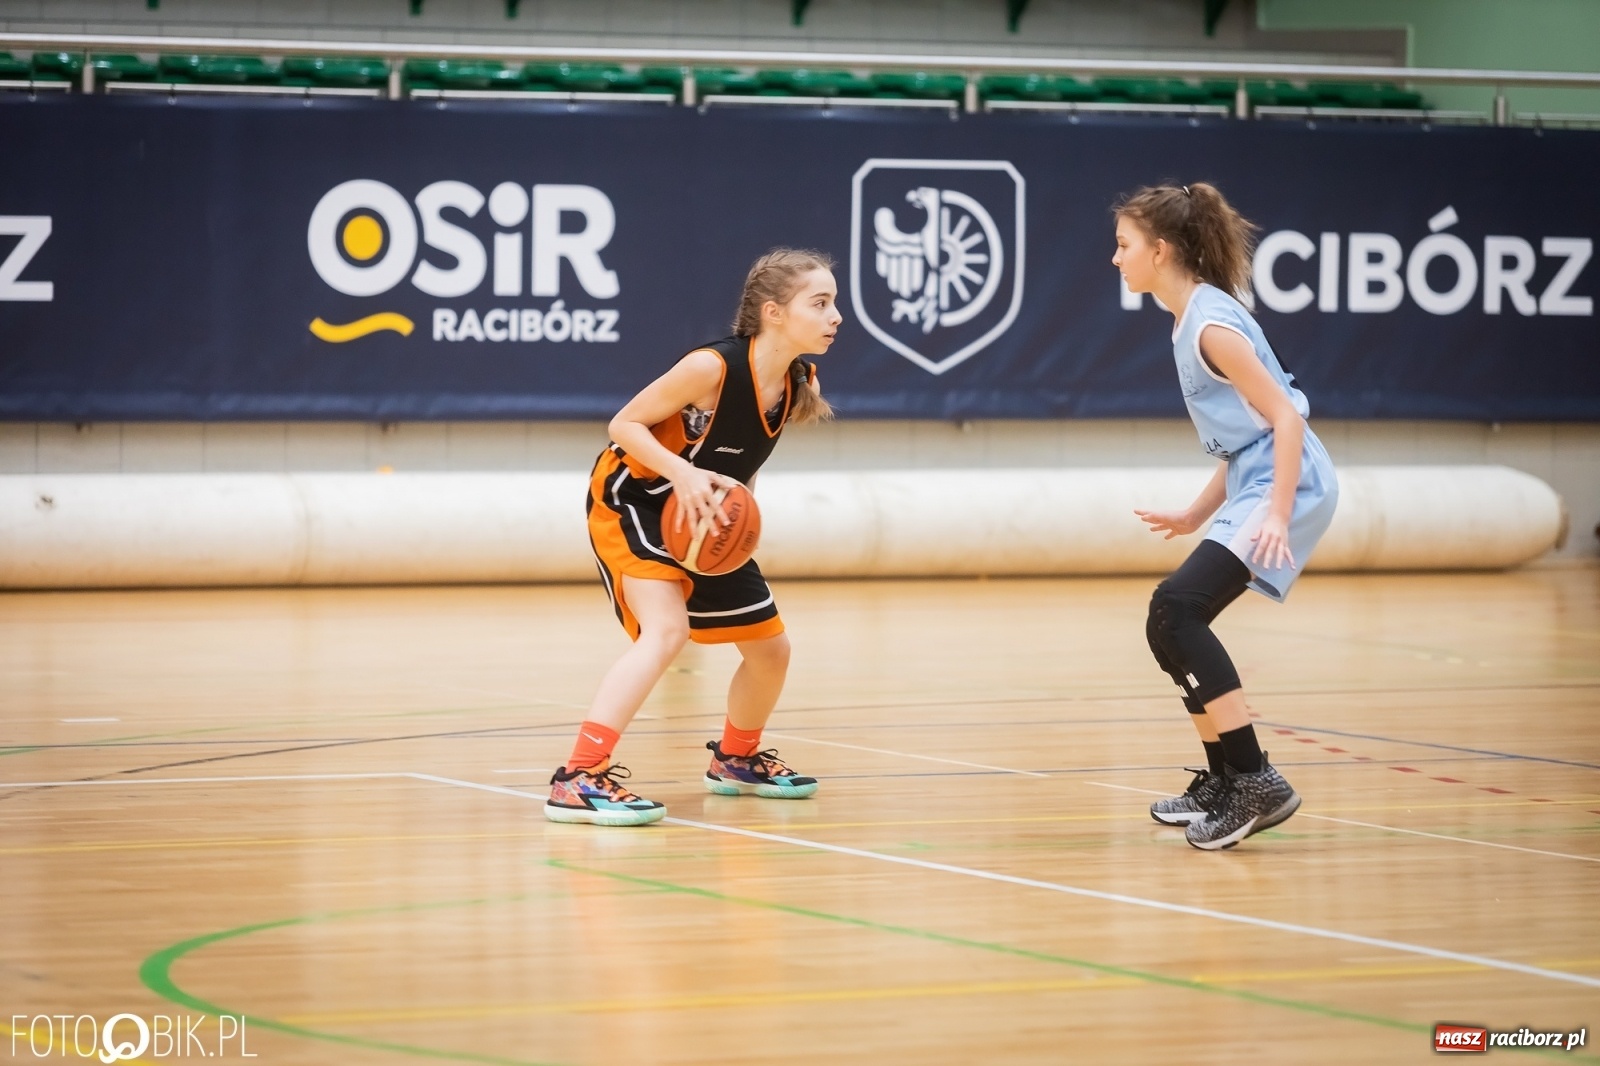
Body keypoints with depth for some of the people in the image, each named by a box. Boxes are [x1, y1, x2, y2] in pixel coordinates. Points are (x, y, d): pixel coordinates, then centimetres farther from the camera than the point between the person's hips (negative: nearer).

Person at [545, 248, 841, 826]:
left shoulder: (800, 386, -8)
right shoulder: (712, 367, -30)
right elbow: (624, 424, -22)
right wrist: (682, 473, -36)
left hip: (703, 521, 8)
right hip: (631, 502, -8)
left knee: (770, 648, 13)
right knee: (666, 631, -30)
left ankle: (736, 758, 42)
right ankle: (579, 779, -34)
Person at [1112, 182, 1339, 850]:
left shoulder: (1211, 325, -14)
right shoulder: (1190, 319, 16)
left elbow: (1285, 418, -19)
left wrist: (1276, 516, -27)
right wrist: (1196, 517, 24)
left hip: (1289, 489, -10)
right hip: (1255, 490, 10)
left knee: (1176, 609, -20)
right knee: (1173, 625, 13)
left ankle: (1256, 782, -21)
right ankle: (1224, 784, 25)